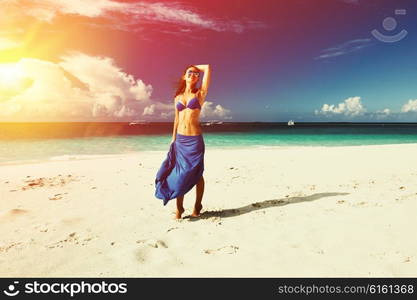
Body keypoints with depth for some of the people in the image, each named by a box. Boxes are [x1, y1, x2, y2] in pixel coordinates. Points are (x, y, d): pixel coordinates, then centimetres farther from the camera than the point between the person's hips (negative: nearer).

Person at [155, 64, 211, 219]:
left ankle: (197, 207, 18)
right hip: (180, 139, 4)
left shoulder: (200, 93, 2)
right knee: (178, 173, 5)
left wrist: (195, 67, 16)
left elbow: (208, 68, 0)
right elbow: (177, 119, 15)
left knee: (196, 174, 4)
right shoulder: (178, 97, 13)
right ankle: (179, 208, 16)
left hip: (195, 139, -4)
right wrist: (173, 138, 12)